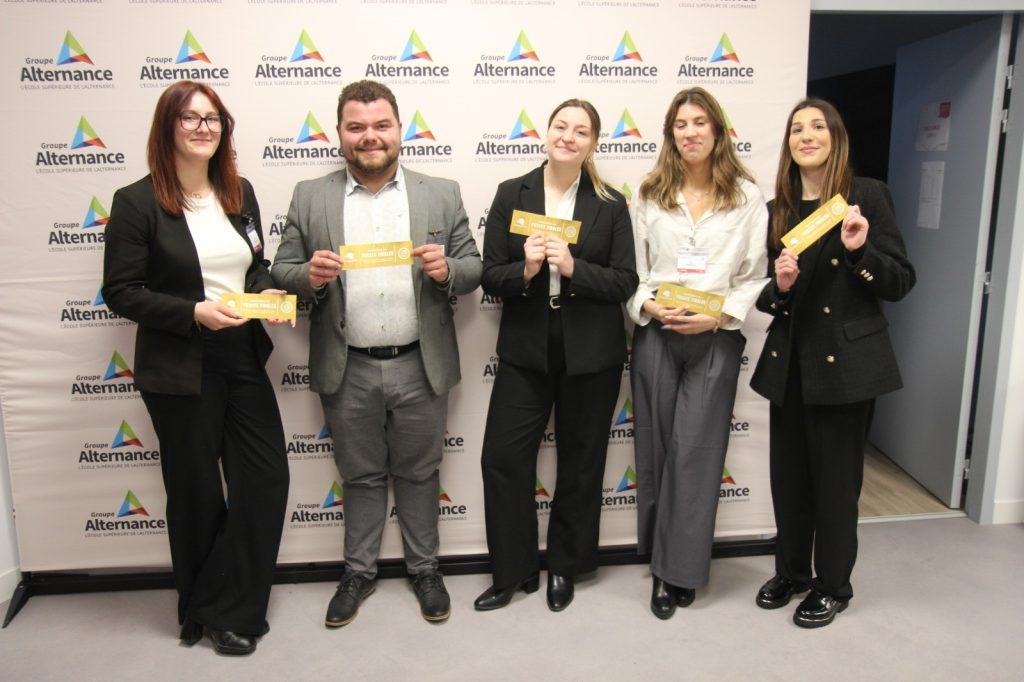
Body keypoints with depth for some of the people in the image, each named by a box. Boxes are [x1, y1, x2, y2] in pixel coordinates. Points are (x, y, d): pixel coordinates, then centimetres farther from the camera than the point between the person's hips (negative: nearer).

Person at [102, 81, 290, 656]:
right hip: (181, 371, -5)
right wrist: (194, 312, -20)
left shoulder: (241, 193, 8)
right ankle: (205, 612, 32)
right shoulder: (138, 202, -8)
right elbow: (120, 291, -9)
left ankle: (227, 606, 25)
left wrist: (268, 291, -6)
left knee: (267, 479, 4)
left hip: (244, 360, 5)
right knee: (198, 493, 9)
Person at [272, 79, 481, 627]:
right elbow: (281, 271, 3)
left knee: (418, 473, 14)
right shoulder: (310, 197, 3)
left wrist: (446, 270, -19)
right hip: (348, 371, 1)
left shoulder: (442, 194, 2)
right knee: (361, 476, 16)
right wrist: (309, 276, -19)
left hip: (419, 366, 0)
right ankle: (359, 573, 34)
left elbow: (473, 269, 3)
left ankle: (424, 569, 33)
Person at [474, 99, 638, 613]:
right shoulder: (512, 194, 2)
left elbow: (624, 282, -5)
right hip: (525, 349, 1)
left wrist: (572, 267, -20)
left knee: (580, 464, 12)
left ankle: (564, 568, 32)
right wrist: (524, 270, -21)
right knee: (502, 458, -1)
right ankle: (513, 571, 20)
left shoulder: (610, 204, 1)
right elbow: (490, 276, -1)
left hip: (590, 354, 0)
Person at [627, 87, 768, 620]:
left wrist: (721, 314, -13)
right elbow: (631, 269, 7)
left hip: (716, 338, -2)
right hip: (656, 335, 2)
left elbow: (755, 275, 0)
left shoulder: (746, 197, 3)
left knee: (696, 453, -1)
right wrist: (647, 305, -11)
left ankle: (681, 569, 14)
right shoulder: (650, 196, 8)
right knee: (655, 450, 7)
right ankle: (661, 564, 23)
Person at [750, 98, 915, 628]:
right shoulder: (777, 209, 9)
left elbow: (901, 283, -6)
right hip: (789, 362, 4)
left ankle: (833, 585, 26)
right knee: (788, 474, 12)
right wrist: (779, 285, -11)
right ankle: (790, 572, 32)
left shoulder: (866, 196, -4)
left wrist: (860, 250, -22)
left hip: (846, 361, -4)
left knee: (835, 478, 6)